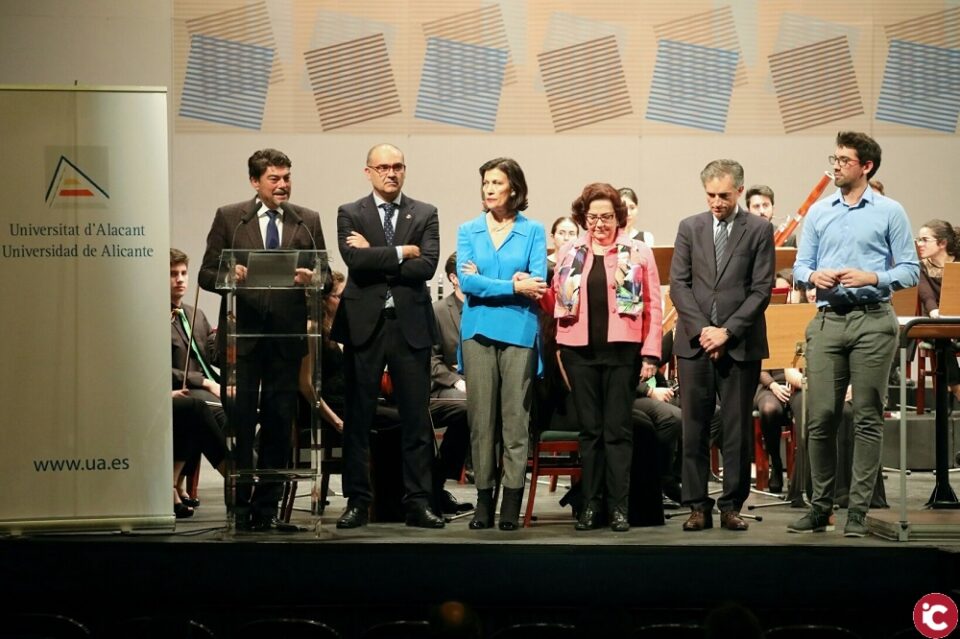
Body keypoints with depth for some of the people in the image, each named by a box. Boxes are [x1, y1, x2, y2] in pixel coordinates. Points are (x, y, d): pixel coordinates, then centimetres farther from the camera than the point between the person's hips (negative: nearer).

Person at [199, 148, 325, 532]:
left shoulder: (308, 221, 11)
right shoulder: (228, 218, 5)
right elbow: (207, 274, 4)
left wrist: (312, 278, -13)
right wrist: (229, 276, -17)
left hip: (287, 335, 2)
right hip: (242, 334, -2)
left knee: (279, 424, 4)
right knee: (240, 422, -1)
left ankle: (266, 506, 11)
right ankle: (241, 507, 6)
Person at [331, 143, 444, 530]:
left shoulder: (425, 214, 8)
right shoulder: (350, 214, 6)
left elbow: (426, 266, -7)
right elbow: (354, 259, -11)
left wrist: (376, 258, -8)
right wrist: (401, 253, -9)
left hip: (411, 324, 1)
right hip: (364, 324, -1)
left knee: (416, 418, 1)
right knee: (358, 417, 2)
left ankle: (418, 502, 6)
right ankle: (357, 501, 9)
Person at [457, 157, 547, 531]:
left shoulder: (533, 231, 6)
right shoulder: (469, 230, 10)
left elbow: (537, 284, -6)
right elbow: (466, 281, -3)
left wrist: (485, 280, -9)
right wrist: (512, 285, -11)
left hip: (518, 331, -2)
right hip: (478, 330, 2)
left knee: (516, 418, -3)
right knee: (480, 417, 2)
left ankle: (512, 501, -1)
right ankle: (483, 499, 6)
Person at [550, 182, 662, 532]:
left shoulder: (638, 253, 3)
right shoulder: (569, 253, 11)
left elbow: (652, 306, 1)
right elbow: (557, 301, 13)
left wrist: (651, 354, -6)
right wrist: (559, 347, -1)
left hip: (622, 351, -2)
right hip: (580, 351, 2)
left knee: (618, 429, -1)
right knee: (589, 429, 6)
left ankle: (618, 506, 2)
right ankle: (590, 504, 11)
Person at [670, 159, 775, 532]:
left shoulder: (759, 230, 2)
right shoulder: (690, 228, 9)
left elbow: (761, 290, -3)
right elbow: (678, 283, 4)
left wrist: (727, 331, -11)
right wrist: (701, 329, -8)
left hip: (740, 344, -2)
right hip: (694, 343, 2)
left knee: (738, 430, 2)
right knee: (694, 428, 2)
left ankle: (732, 505, 8)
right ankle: (698, 506, 7)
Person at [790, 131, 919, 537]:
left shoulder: (889, 213, 3)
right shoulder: (819, 212, 13)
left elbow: (910, 270, 0)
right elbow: (800, 265, 12)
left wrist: (872, 278, -16)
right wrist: (814, 276, -9)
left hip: (873, 321, -3)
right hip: (828, 320, 3)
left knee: (868, 418, -1)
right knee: (820, 417, -1)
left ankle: (858, 510, 3)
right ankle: (820, 506, 8)